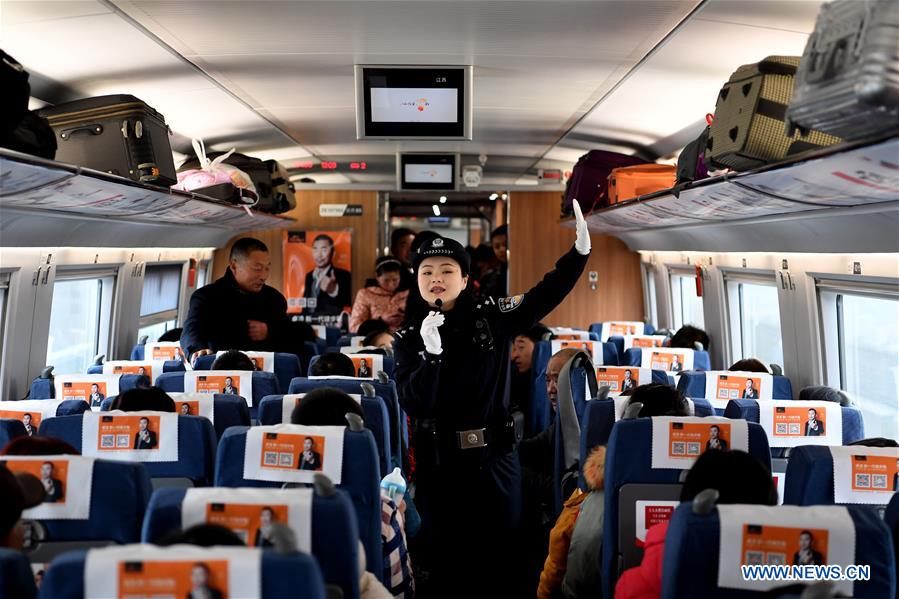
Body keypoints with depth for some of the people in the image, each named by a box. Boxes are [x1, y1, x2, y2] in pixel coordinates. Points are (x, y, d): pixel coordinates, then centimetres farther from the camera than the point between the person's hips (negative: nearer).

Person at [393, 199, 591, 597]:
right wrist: (432, 351, -24)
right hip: (438, 460, 0)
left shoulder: (492, 319, -1)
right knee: (444, 555, 12)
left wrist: (581, 250, -20)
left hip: (494, 456, 1)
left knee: (497, 554, 12)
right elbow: (412, 404, -12)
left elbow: (547, 294, -8)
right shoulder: (408, 337, -2)